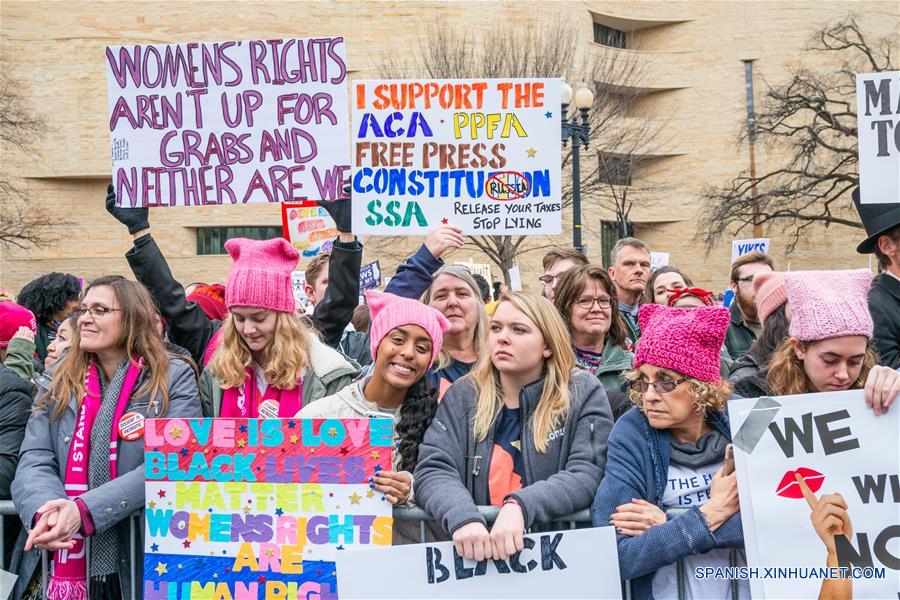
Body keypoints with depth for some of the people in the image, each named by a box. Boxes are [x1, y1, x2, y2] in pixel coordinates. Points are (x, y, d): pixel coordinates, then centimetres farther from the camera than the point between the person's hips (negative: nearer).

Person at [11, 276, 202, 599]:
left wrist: (84, 510, -24)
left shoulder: (174, 378, -3)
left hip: (141, 564, -3)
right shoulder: (57, 380, 9)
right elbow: (34, 461, 0)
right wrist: (44, 510, -22)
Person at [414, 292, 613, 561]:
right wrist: (463, 519, -23)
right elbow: (433, 471, -3)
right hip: (478, 552, 1)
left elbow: (588, 475, -7)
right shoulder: (463, 396, 7)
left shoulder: (584, 393, 3)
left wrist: (520, 507, -23)